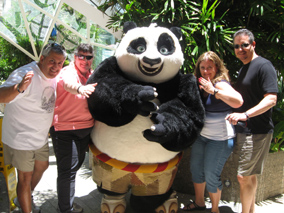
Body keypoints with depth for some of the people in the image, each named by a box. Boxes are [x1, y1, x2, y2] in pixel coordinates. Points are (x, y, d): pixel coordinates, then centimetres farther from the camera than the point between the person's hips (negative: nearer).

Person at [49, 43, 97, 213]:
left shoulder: (92, 75, 10)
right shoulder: (69, 72, -14)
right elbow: (68, 84, -38)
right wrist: (80, 88, -60)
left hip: (85, 128, 8)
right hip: (65, 129, -8)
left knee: (76, 165, 21)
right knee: (68, 170, -7)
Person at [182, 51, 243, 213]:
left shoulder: (220, 84, -17)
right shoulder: (200, 85, 6)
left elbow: (238, 101, -35)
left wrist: (213, 90, -35)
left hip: (220, 139, -8)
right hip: (201, 135, 8)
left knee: (211, 175, 0)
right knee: (196, 168, 18)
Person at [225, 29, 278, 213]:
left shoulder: (263, 65, -13)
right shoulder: (244, 68, 16)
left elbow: (271, 99, -22)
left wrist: (245, 115, -31)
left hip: (257, 131, -9)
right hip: (244, 129, 9)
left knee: (244, 176, -4)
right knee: (250, 175, 18)